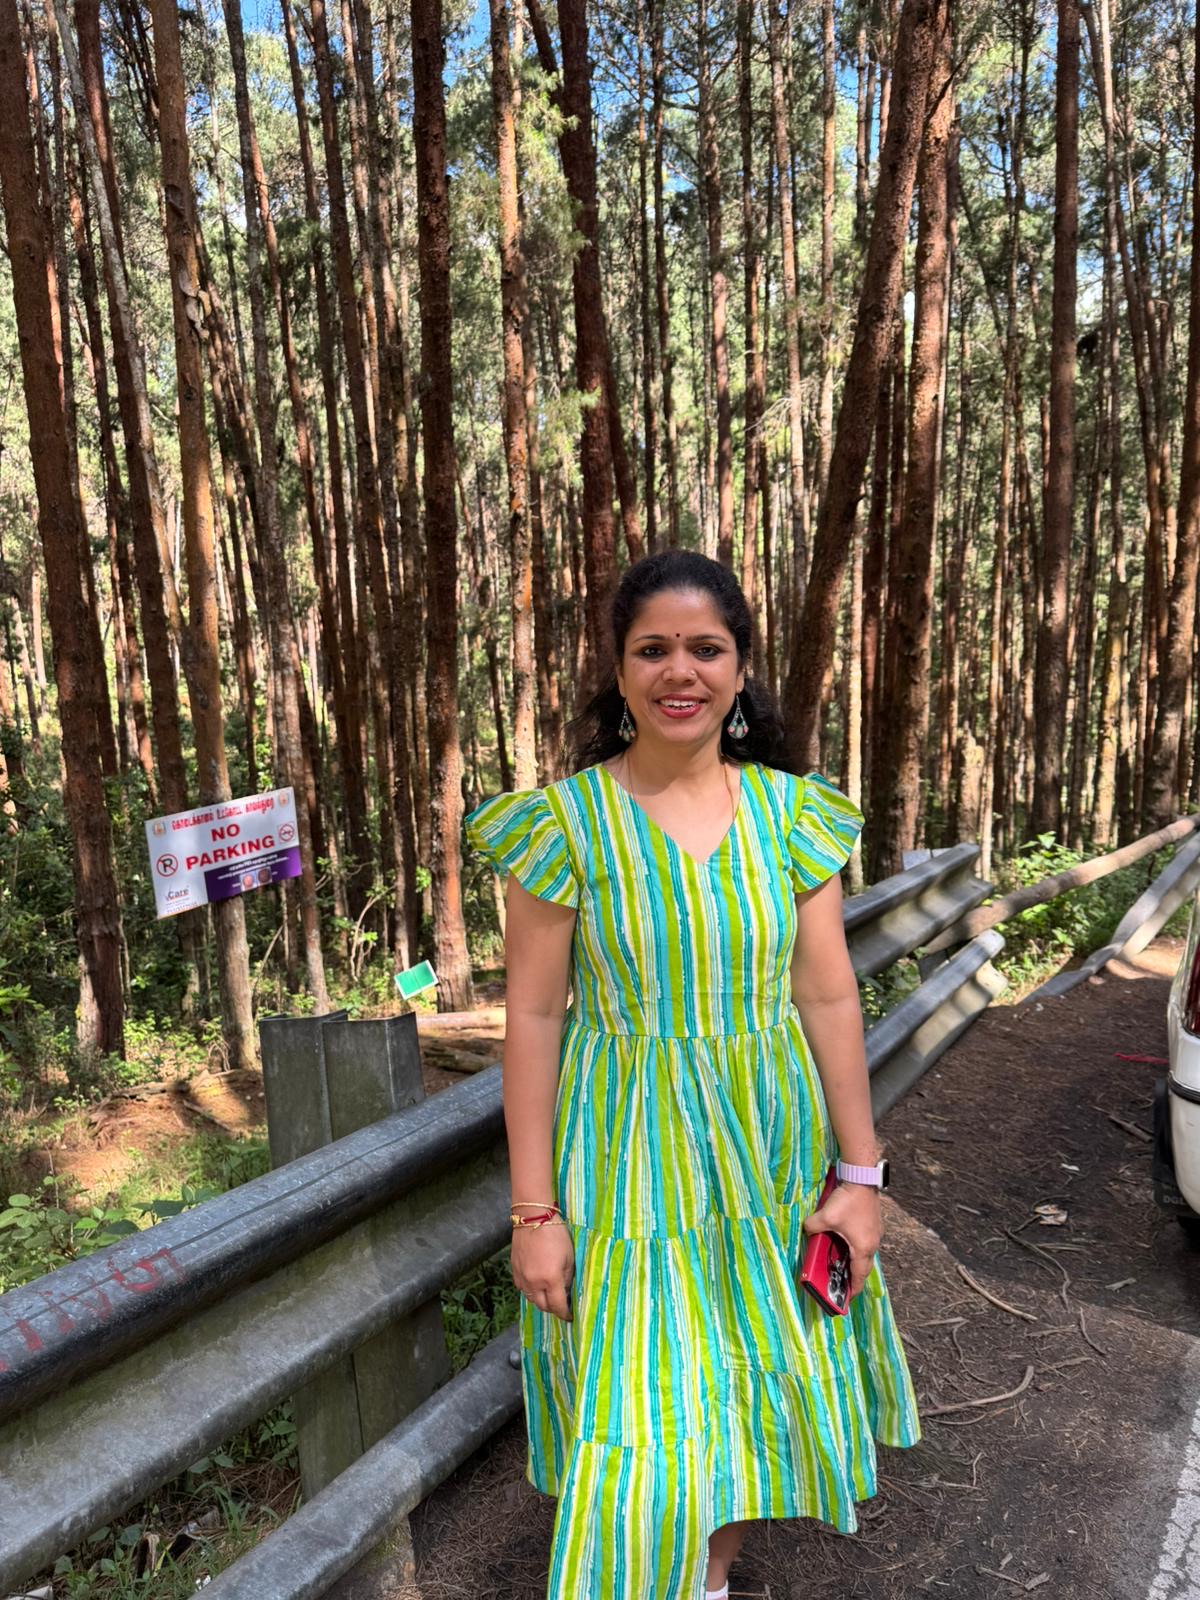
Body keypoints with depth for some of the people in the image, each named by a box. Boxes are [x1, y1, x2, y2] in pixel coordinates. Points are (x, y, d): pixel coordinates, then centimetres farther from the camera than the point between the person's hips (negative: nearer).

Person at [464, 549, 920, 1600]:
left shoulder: (792, 813, -3)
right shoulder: (565, 821, -11)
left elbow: (831, 1000, 0)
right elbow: (533, 1019, -9)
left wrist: (860, 1174, 1)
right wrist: (535, 1209, -8)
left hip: (769, 1158, 3)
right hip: (628, 1166, -3)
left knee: (755, 1382, 19)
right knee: (638, 1425, 4)